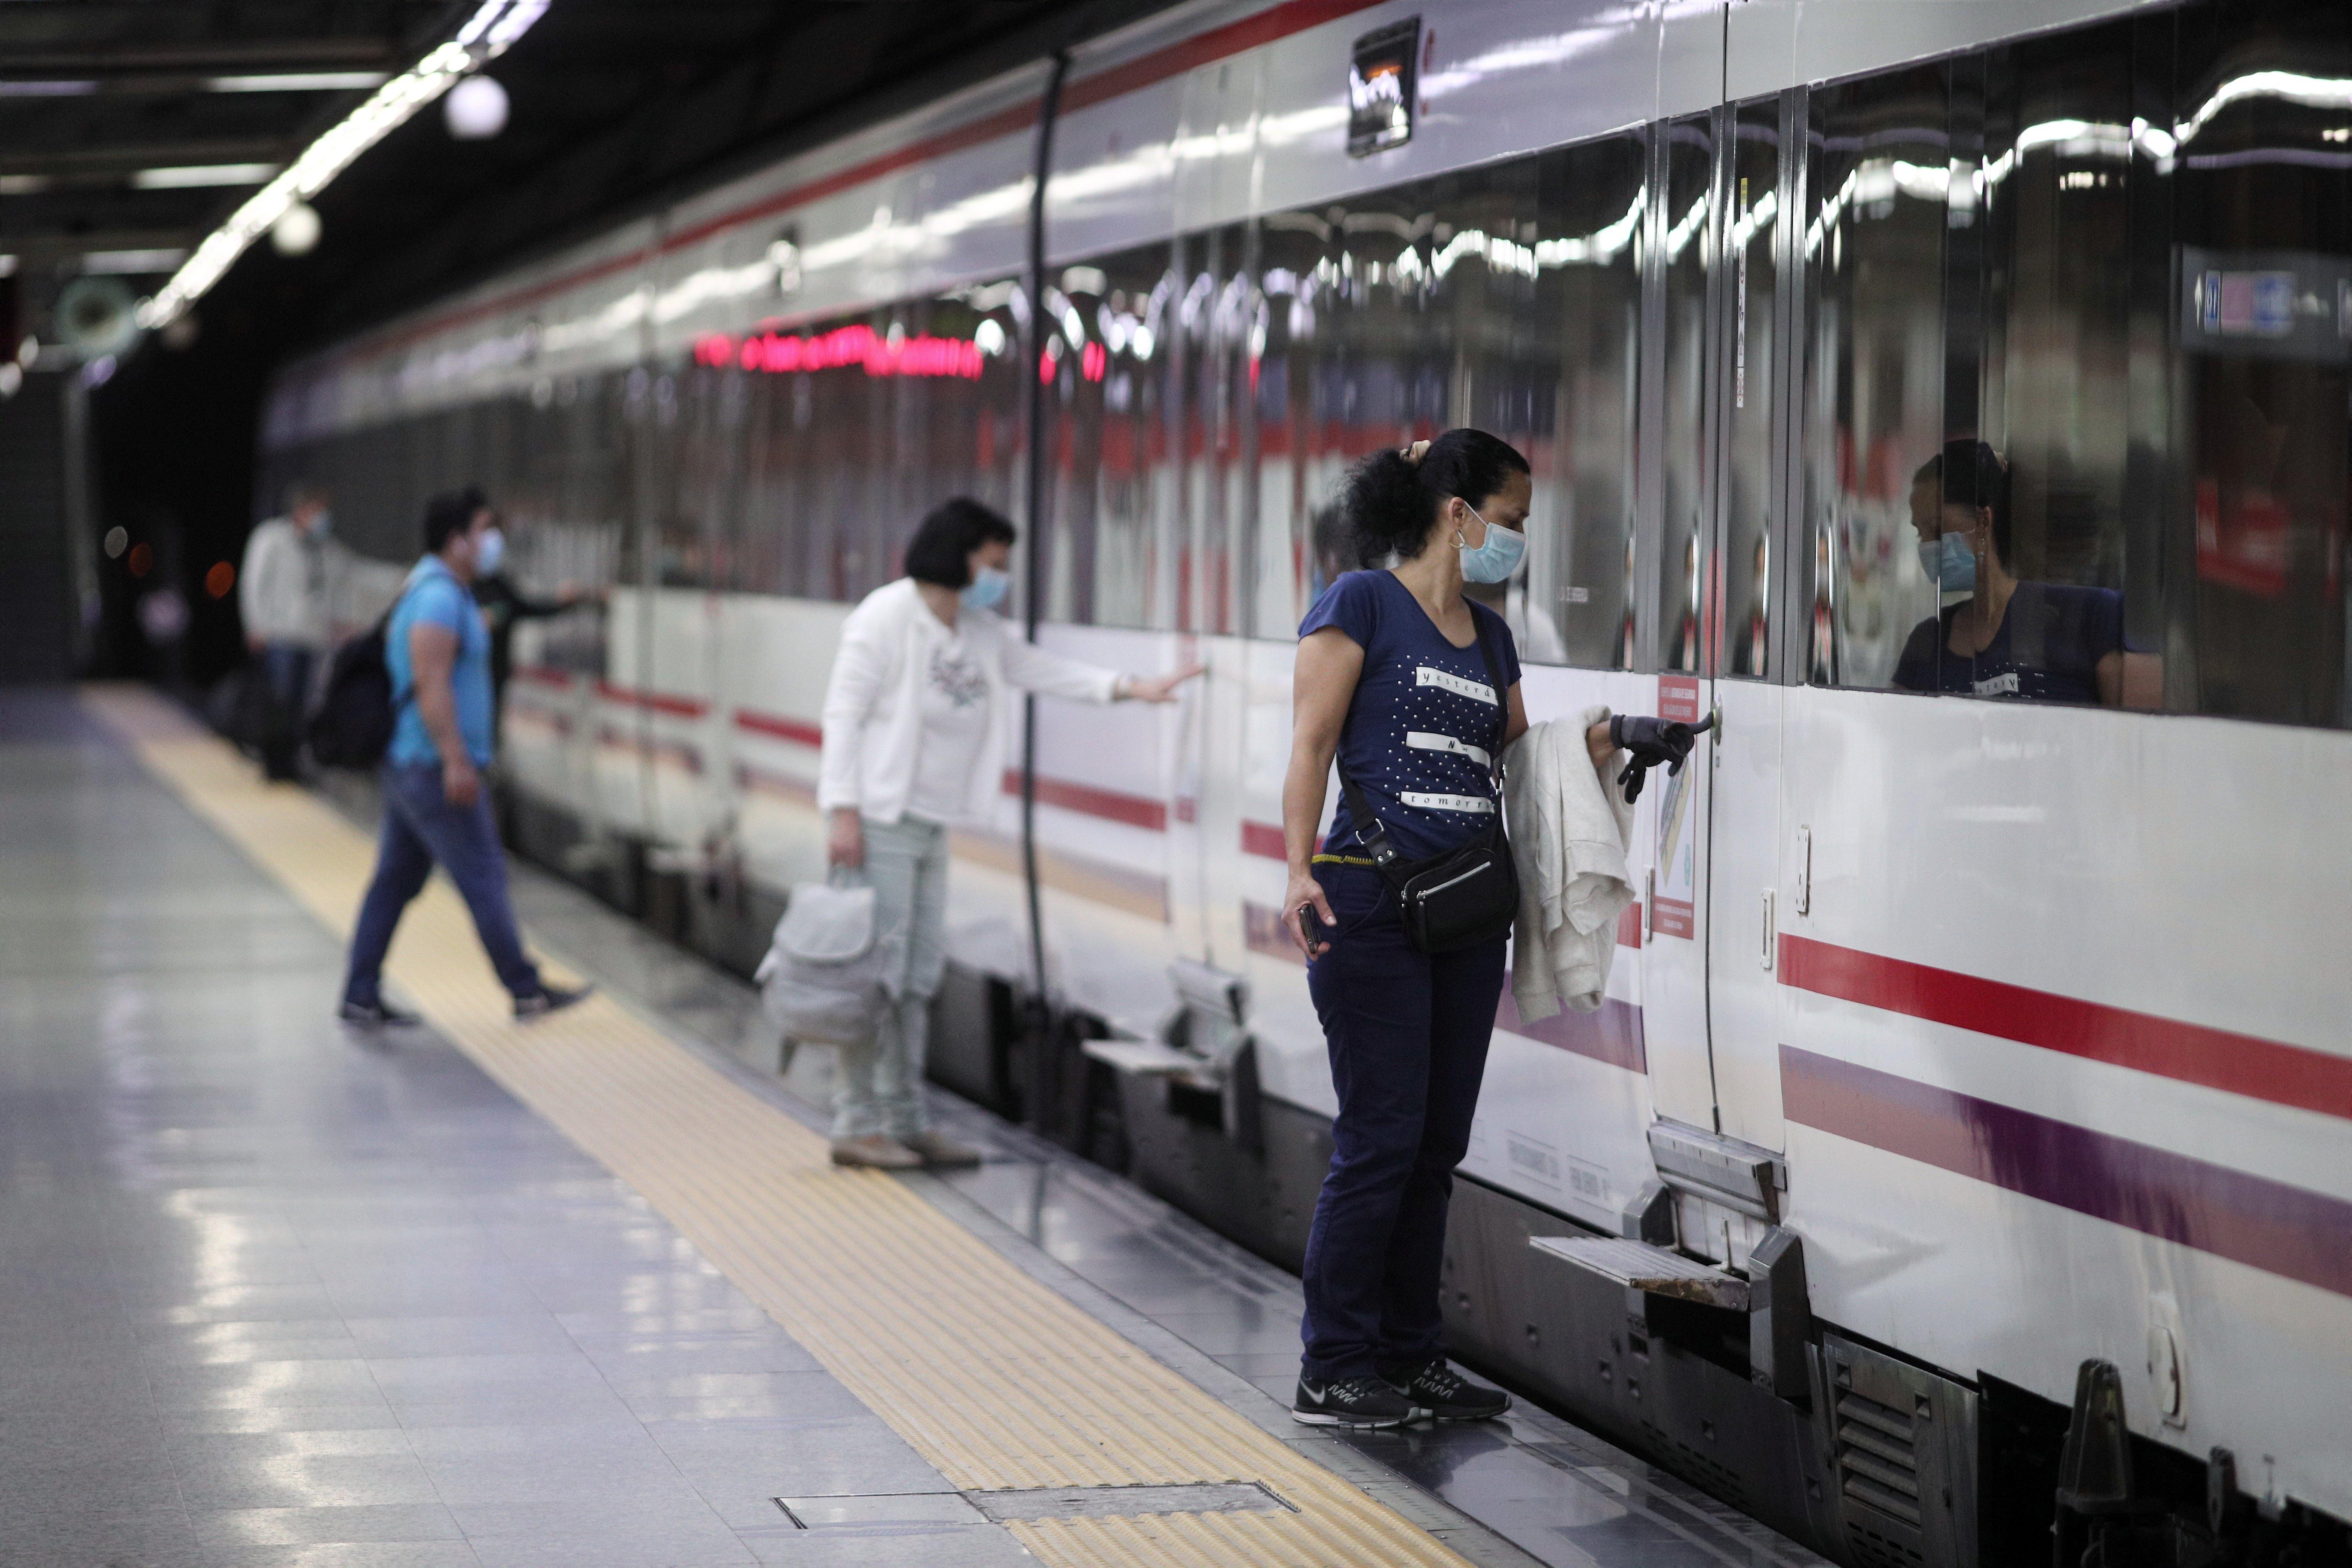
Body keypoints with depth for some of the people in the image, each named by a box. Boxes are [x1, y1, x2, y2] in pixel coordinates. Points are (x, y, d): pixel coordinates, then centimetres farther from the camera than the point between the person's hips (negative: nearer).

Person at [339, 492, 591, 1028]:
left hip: (405, 764, 11)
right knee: (483, 878, -3)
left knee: (396, 879, 10)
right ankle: (526, 992, 4)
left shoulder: (423, 589, 17)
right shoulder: (440, 597, -16)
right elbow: (432, 685, -23)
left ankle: (361, 996, 11)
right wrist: (456, 761, -25)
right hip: (434, 763, -11)